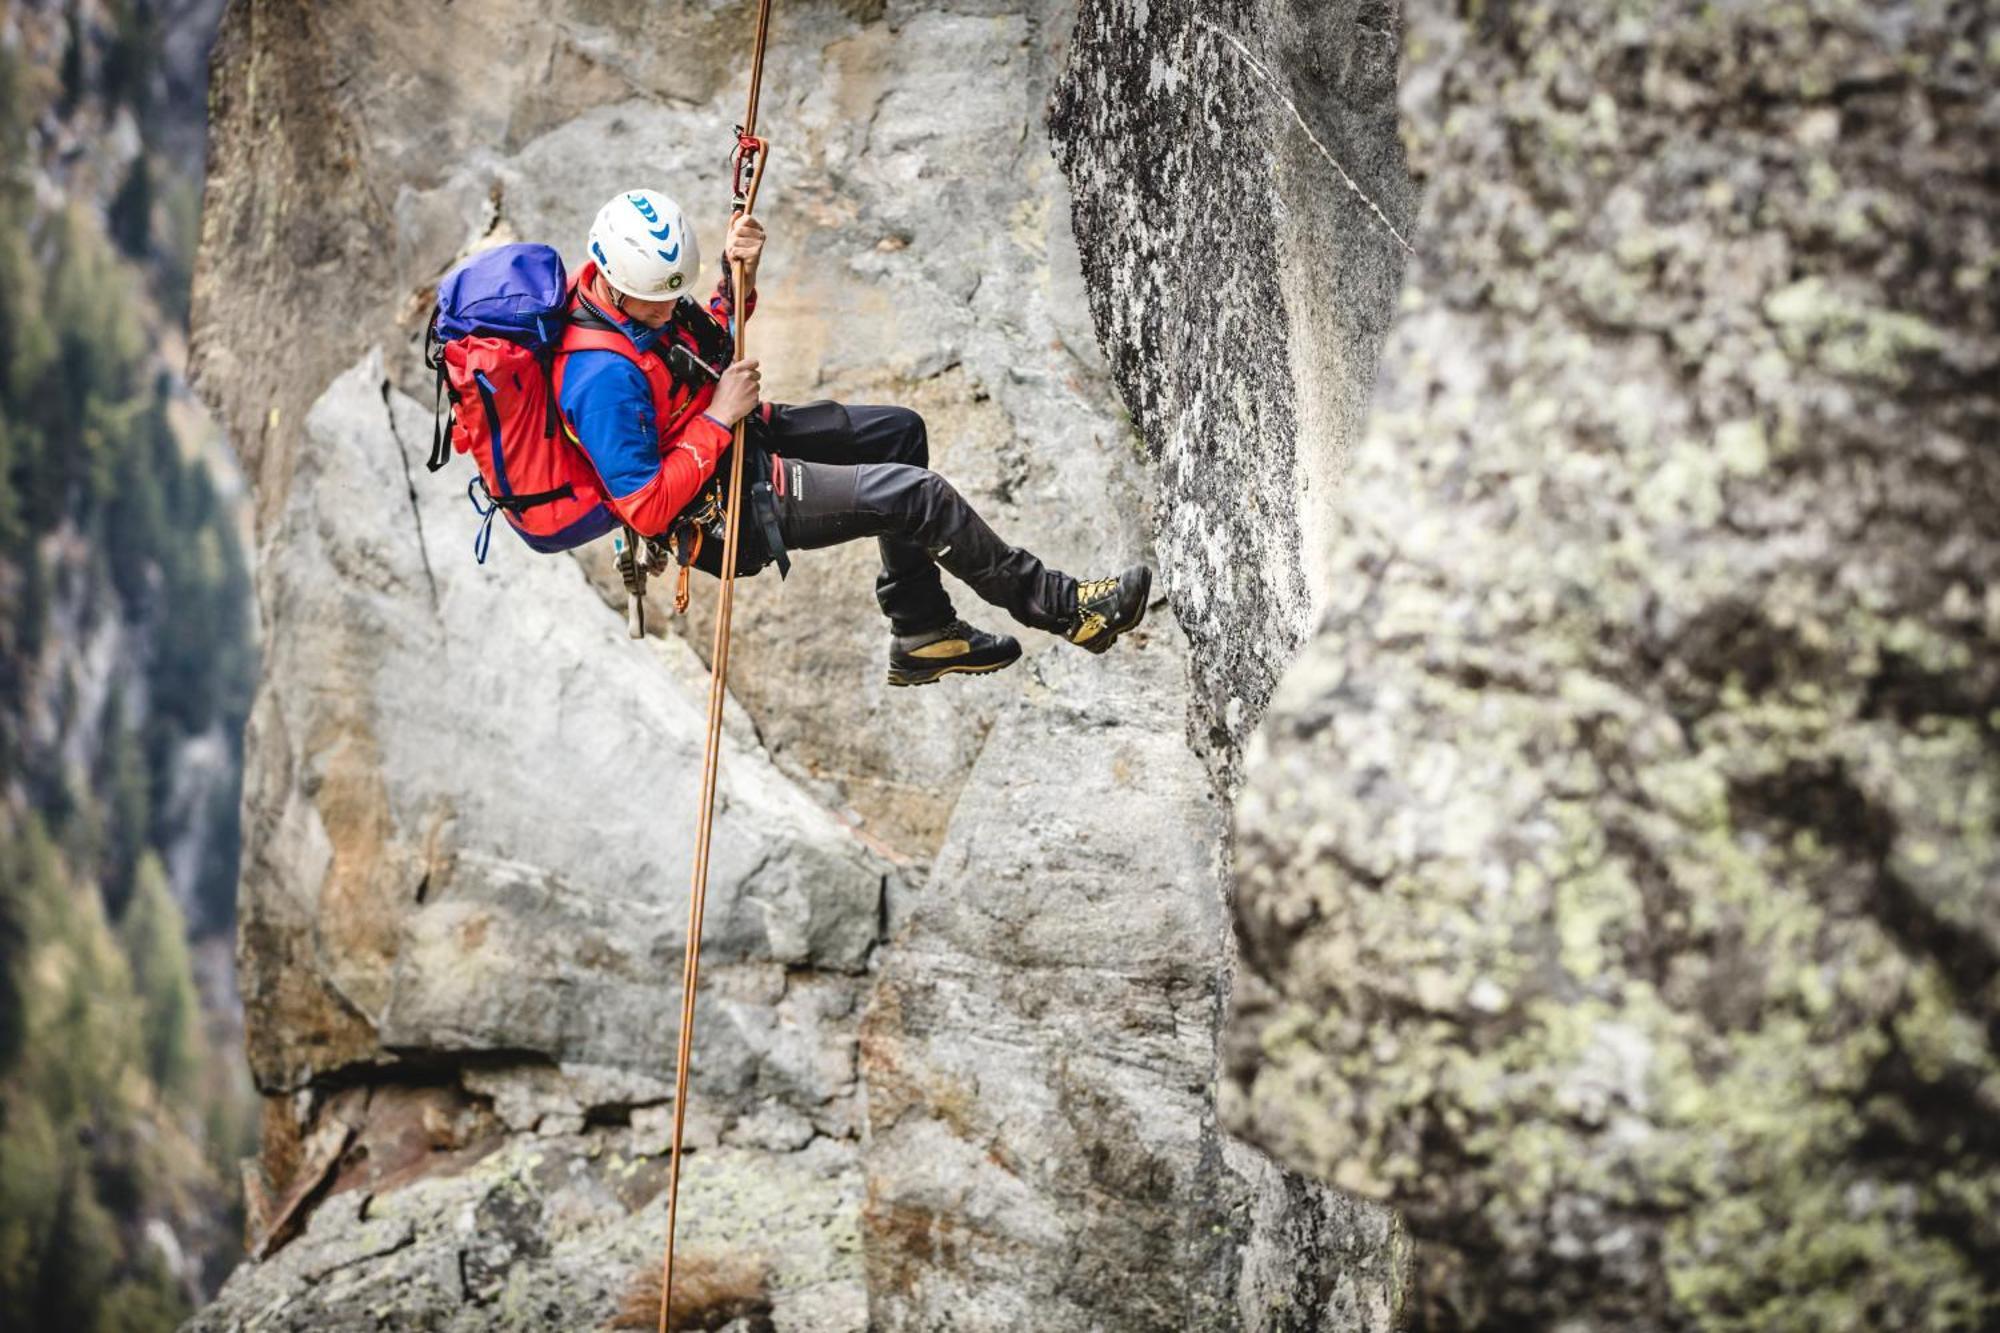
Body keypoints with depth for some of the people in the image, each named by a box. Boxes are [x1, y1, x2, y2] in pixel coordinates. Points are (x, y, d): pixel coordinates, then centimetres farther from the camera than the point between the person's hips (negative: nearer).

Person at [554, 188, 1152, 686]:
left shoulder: (638, 291, -5)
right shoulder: (604, 378, -32)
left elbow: (709, 339, 15)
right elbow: (647, 509, -31)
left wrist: (738, 278, -5)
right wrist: (719, 420, -26)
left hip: (739, 438, 10)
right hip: (733, 507, -10)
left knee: (898, 433, 17)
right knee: (915, 495, -16)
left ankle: (921, 636, 18)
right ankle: (1056, 604, 5)